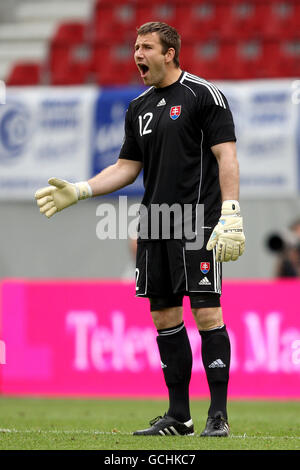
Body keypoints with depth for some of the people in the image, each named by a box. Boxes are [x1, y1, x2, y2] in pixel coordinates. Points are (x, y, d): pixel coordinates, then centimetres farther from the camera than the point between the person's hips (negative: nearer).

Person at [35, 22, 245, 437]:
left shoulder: (204, 95, -5)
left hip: (198, 221, -7)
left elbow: (227, 157, -10)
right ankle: (179, 415, 12)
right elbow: (127, 167, 21)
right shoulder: (139, 107, 16)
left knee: (206, 312, -11)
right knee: (164, 315, 6)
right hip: (155, 225, 7)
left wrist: (231, 216, -18)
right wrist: (78, 191, 10)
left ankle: (219, 415, -7)